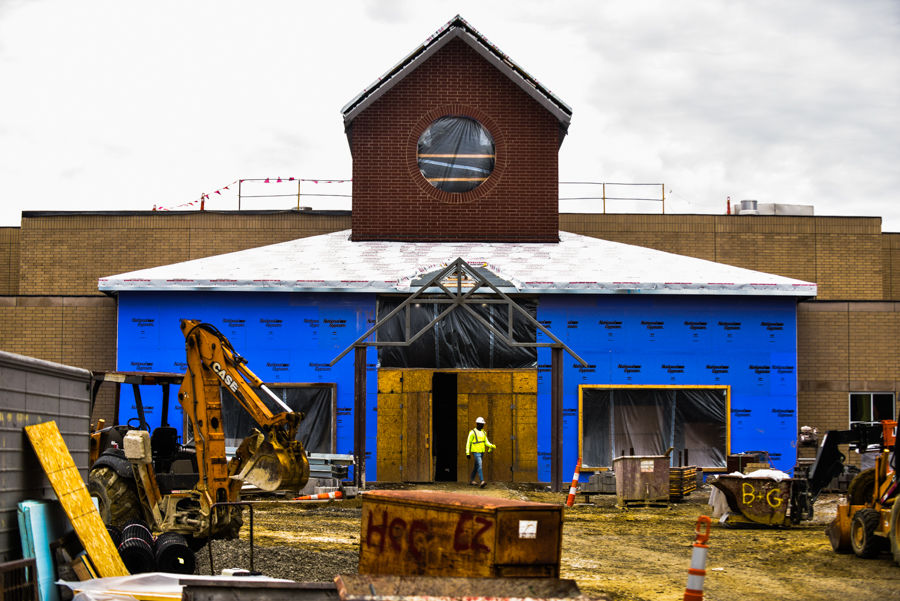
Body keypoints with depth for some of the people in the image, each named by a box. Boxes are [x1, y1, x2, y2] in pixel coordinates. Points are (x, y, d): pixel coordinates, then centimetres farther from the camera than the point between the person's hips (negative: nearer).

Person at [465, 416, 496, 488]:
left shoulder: (483, 433, 12)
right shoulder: (472, 432, -10)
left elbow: (486, 442, 11)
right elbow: (468, 443, -8)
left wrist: (492, 446, -10)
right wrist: (467, 453, -12)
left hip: (481, 452, 8)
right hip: (476, 452, -8)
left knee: (476, 466, 15)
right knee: (480, 466, -20)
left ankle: (471, 480, 29)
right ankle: (482, 481, -29)